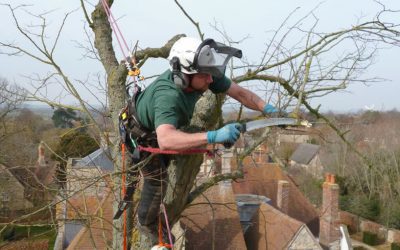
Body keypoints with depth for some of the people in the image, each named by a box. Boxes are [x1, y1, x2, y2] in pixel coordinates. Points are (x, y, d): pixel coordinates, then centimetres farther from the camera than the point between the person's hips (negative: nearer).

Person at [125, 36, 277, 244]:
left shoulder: (206, 76, -31)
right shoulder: (168, 96, -51)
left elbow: (238, 92, -20)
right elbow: (165, 140, -67)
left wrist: (267, 109, -36)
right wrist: (213, 136, -75)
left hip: (166, 124, 7)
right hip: (142, 133, -7)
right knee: (157, 180, -2)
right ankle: (147, 224, 27)